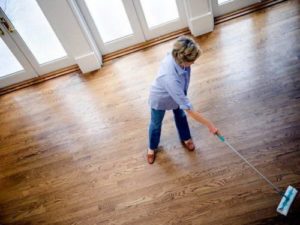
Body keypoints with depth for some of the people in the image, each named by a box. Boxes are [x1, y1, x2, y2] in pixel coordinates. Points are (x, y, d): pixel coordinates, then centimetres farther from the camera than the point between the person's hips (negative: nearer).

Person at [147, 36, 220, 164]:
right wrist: (209, 125, -35)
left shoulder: (175, 56, -31)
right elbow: (189, 110, -44)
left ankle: (185, 138, 57)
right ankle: (152, 147, 52)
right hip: (160, 99, -6)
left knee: (181, 116, 27)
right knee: (156, 124, 21)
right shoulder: (171, 79, -51)